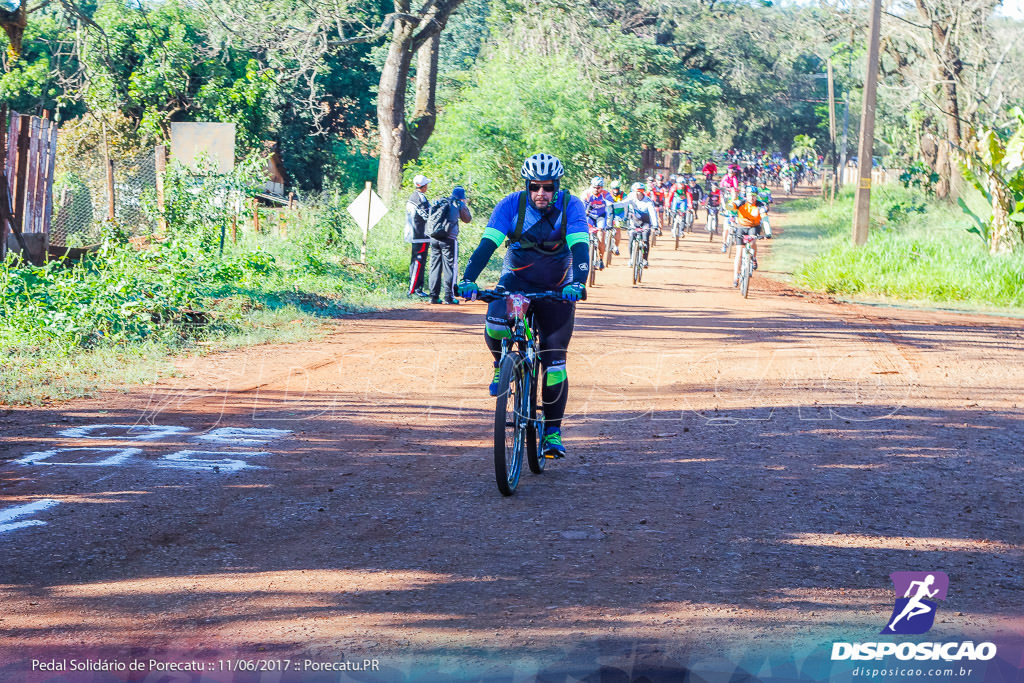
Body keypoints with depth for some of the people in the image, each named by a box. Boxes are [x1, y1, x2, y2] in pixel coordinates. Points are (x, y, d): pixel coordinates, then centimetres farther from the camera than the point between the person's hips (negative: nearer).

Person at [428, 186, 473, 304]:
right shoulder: (459, 204, 3)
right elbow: (467, 219, 16)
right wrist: (465, 206, 26)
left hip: (434, 238, 5)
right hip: (449, 238, -5)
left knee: (435, 266, 8)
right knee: (450, 267, 1)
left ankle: (434, 296, 6)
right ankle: (449, 296, -3)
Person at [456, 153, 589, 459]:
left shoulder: (571, 206, -16)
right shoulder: (512, 205, -15)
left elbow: (580, 247, -28)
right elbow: (487, 243, -23)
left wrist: (577, 284, -46)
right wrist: (468, 279, -38)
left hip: (556, 289, 0)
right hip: (516, 280, 0)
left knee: (554, 361, -6)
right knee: (495, 326, -31)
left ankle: (552, 431, 4)